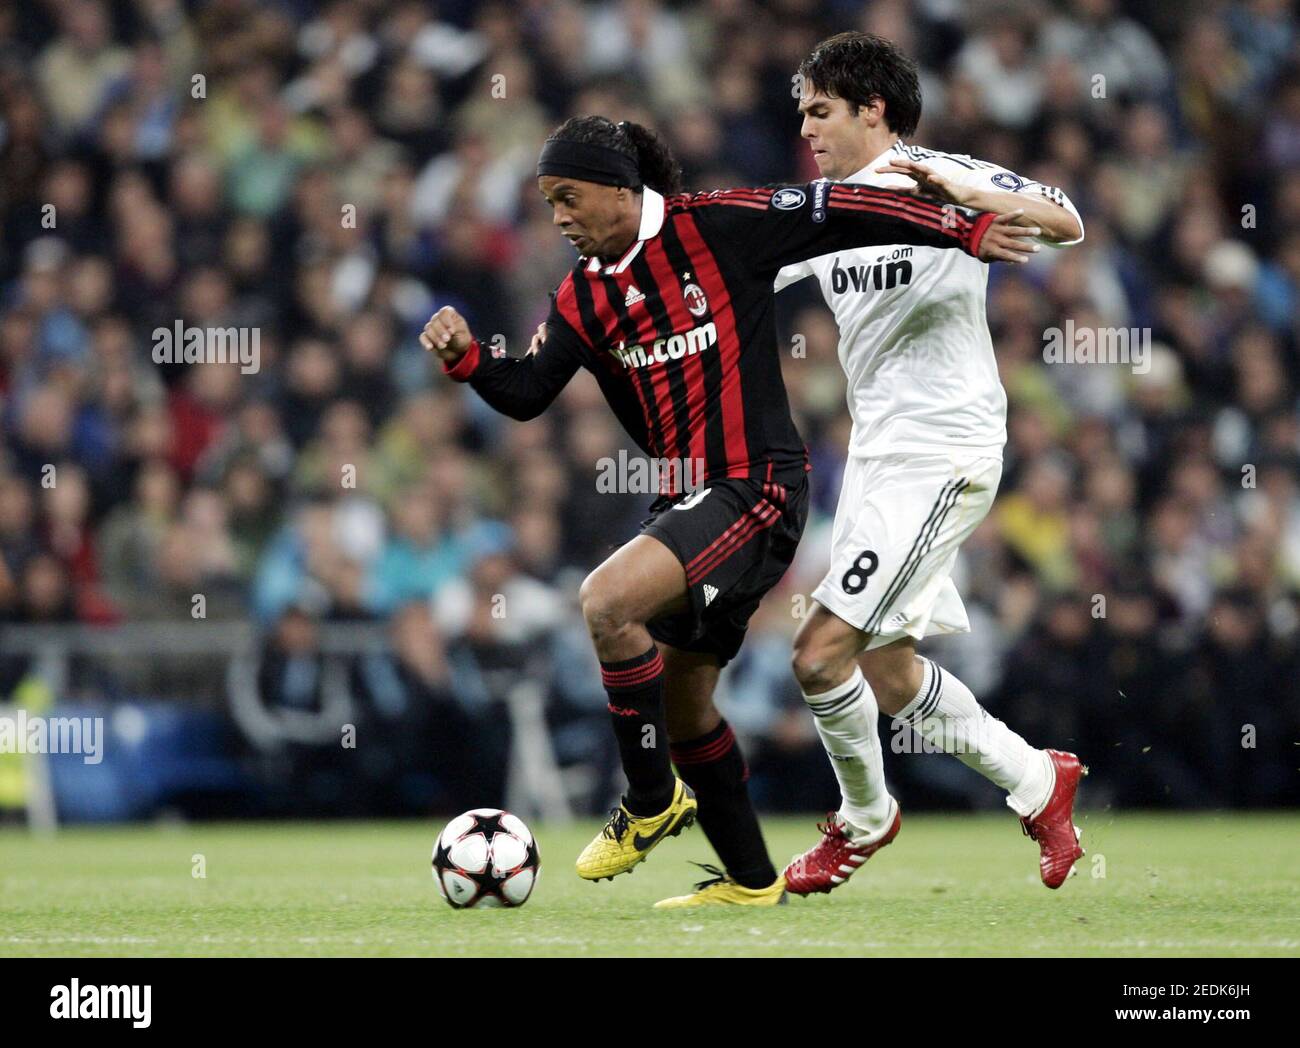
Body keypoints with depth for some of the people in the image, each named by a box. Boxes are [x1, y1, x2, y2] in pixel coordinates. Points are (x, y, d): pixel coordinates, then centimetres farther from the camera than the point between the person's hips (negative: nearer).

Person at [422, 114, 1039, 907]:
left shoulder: (717, 227, -9)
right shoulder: (585, 294, 9)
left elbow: (839, 216, -5)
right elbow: (527, 393, 4)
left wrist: (965, 231, -4)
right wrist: (466, 356, -15)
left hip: (757, 489, -8)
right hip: (688, 499, 8)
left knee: (607, 602, -25)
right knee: (682, 699, 12)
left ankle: (653, 802, -9)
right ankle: (750, 879, 26)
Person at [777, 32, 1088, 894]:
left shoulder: (944, 177, -10)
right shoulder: (823, 207, 12)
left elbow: (1066, 224, -23)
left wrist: (961, 195, -38)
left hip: (942, 458, -9)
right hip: (876, 457, 9)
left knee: (822, 653, -12)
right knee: (886, 673, 11)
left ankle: (865, 816, 12)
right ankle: (1035, 781, 28)